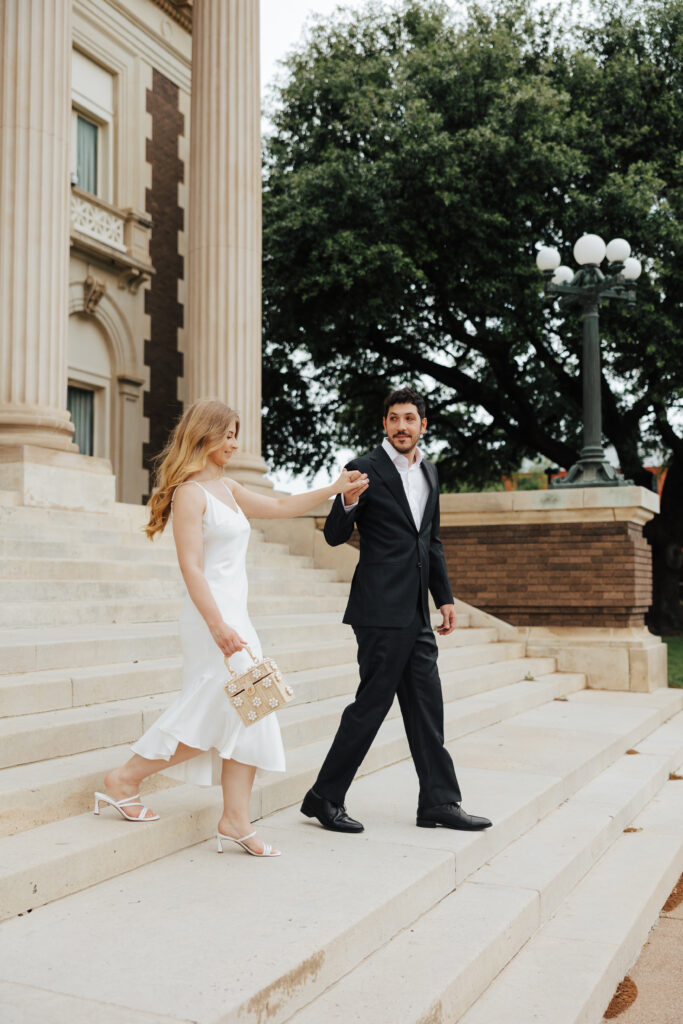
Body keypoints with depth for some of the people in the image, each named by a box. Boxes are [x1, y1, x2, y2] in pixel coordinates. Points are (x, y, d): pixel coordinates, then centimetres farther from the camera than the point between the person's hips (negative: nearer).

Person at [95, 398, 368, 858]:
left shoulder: (228, 488, 16)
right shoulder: (190, 492, -10)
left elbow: (280, 507, 25)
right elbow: (191, 566, -17)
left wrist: (334, 489, 19)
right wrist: (217, 625, -23)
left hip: (235, 615, 9)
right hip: (212, 616, -9)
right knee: (219, 715, -6)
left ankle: (236, 821, 11)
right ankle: (124, 779, 7)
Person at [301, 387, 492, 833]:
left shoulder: (429, 473, 15)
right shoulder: (366, 469, -7)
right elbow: (335, 536, -10)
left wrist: (445, 597, 19)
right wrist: (348, 503, -29)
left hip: (416, 612, 7)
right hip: (382, 609, -7)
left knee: (426, 706, 10)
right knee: (373, 701, -4)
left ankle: (440, 801, 18)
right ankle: (325, 798, 9)